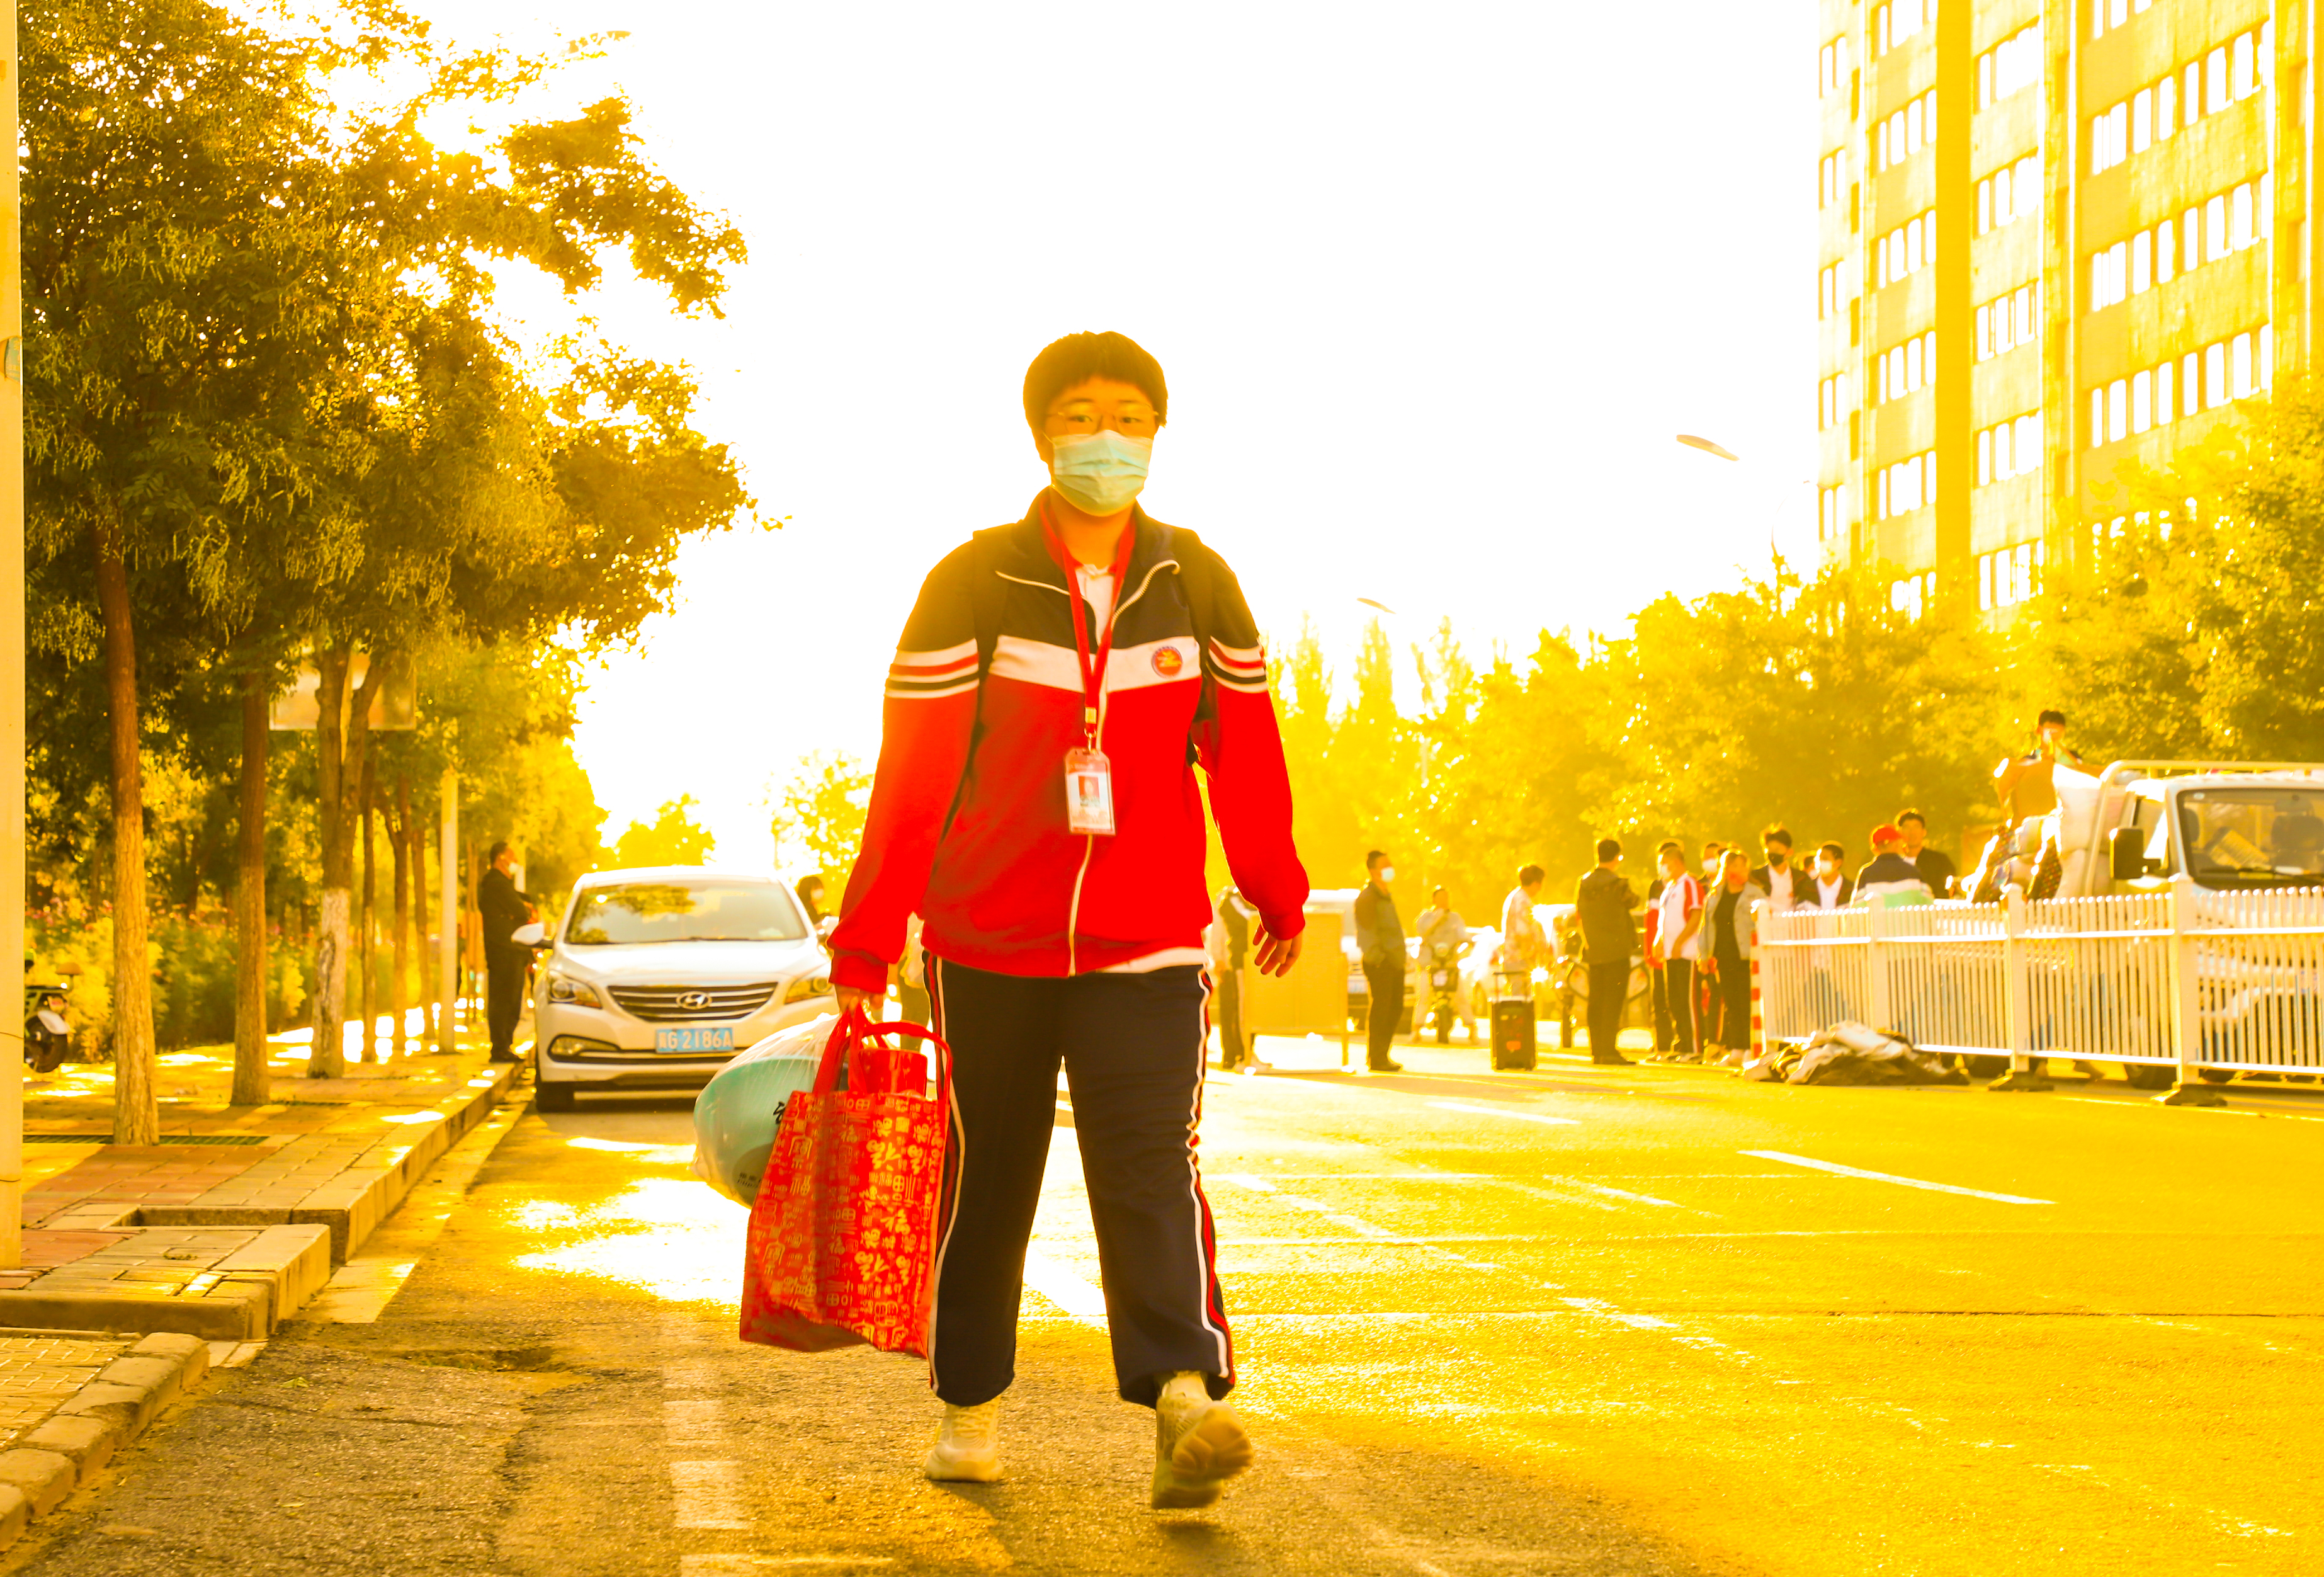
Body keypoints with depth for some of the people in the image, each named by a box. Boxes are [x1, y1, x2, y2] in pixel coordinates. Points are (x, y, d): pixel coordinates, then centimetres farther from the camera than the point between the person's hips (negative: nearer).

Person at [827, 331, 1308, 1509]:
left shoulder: (1198, 587, 2)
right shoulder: (972, 584, -5)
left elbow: (1246, 751, 13)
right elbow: (911, 772, -7)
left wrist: (1278, 894, 22)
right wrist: (865, 945, -9)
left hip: (1148, 942, 0)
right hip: (989, 939, 0)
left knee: (1150, 1166, -15)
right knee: (986, 1175, 9)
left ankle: (1184, 1395, -27)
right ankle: (970, 1407, 24)